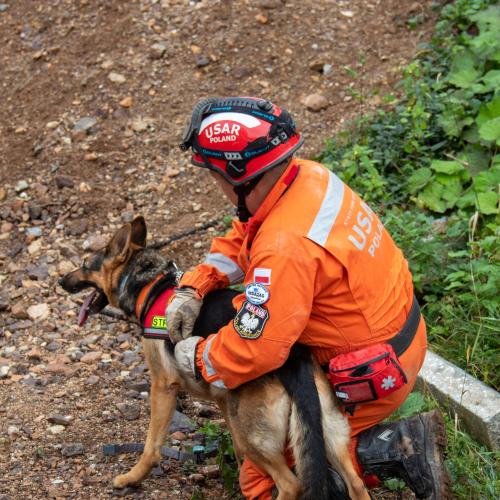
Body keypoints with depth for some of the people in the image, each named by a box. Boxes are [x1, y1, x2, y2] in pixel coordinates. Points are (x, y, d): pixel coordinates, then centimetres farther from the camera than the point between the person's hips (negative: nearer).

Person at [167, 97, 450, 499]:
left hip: (373, 372, -9)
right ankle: (404, 443, 18)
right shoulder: (307, 176, -7)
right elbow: (240, 240, 9)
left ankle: (393, 450, -4)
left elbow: (252, 353, -30)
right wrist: (193, 288, -2)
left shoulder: (286, 247, -34)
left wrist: (196, 356, -11)